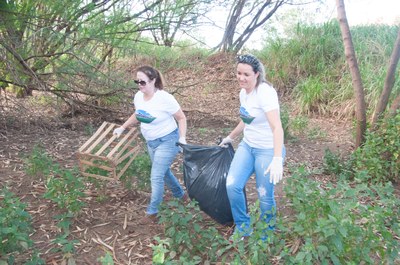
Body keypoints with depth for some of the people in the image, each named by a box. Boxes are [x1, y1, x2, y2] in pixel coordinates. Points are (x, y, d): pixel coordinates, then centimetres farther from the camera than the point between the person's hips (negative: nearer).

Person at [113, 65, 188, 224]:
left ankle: (152, 213, 10)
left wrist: (182, 138, -24)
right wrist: (122, 128, 14)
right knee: (164, 171, 22)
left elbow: (181, 118, -14)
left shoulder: (165, 98, -24)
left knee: (156, 177, -6)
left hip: (167, 141, -7)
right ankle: (180, 194, 46)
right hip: (151, 142, 8)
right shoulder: (138, 96, -5)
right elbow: (137, 115, 16)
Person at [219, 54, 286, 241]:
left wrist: (277, 159, -39)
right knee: (232, 185, -5)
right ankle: (243, 227, 19)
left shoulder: (265, 93, -21)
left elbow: (277, 127, -30)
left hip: (268, 150, -7)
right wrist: (229, 138, 31)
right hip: (247, 146, 7)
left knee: (265, 196, 3)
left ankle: (268, 234, 31)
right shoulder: (243, 93, 4)